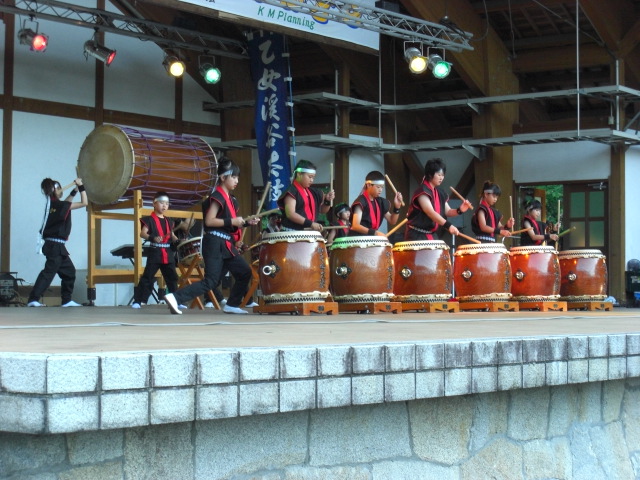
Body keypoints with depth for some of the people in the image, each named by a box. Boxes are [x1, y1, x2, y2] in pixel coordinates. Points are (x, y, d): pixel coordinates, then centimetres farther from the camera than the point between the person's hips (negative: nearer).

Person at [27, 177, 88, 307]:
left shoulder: (52, 204, 9)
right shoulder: (59, 205, -15)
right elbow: (84, 203, -13)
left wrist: (75, 190, 26)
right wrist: (81, 187, -4)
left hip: (56, 246, 9)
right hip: (55, 246, -9)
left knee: (69, 271, 16)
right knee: (49, 272, -12)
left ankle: (66, 300, 19)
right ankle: (33, 299, -17)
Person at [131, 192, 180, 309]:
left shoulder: (168, 221, 15)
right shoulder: (149, 220, -4)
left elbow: (172, 236, 20)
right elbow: (142, 233, -15)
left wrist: (178, 241, -1)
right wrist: (153, 238, -33)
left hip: (168, 254, 6)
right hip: (154, 253, -6)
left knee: (172, 278, 10)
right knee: (147, 277, -7)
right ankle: (138, 301, -5)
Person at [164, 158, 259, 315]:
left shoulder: (231, 199, 16)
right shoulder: (217, 197, -12)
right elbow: (209, 221, -20)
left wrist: (246, 222, 10)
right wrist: (231, 221, -20)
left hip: (227, 244, 9)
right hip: (215, 243, -9)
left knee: (245, 272, 13)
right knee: (211, 281, -15)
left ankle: (231, 305, 21)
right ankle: (175, 298, -22)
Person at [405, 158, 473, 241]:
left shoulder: (440, 193, 10)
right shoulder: (422, 191, -17)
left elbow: (448, 212, 11)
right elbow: (430, 212, -28)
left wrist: (459, 210, -13)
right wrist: (448, 225, -39)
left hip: (433, 236, 8)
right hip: (417, 235, -8)